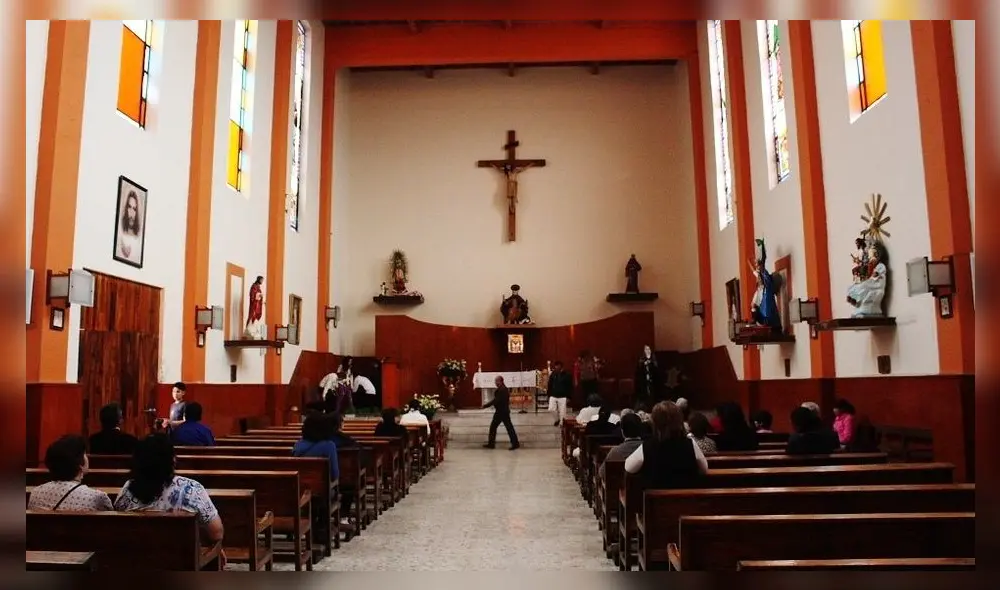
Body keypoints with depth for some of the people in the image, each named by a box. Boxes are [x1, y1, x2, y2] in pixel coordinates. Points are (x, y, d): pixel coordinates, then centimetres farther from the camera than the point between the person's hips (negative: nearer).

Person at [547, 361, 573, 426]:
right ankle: (557, 419, 23)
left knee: (562, 412, -1)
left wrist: (568, 396, -8)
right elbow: (550, 385, 8)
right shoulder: (553, 374, 3)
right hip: (553, 396, 3)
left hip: (562, 397, -3)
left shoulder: (566, 375, -6)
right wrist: (549, 394, 4)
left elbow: (570, 387, -4)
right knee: (551, 409, -4)